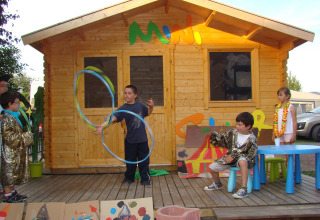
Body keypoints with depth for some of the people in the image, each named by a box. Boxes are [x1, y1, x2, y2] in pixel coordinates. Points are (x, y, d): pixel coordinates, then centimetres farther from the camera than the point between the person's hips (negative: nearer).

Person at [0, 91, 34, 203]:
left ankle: (12, 192, 29)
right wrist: (25, 137, -19)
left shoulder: (14, 117, 14)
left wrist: (27, 136, 12)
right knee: (9, 172, -2)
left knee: (14, 174, 18)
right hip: (10, 152, -10)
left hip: (17, 151, 10)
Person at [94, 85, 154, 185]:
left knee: (144, 160, 7)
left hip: (142, 139, 1)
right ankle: (129, 178, 30)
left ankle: (145, 179, 20)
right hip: (130, 140, -1)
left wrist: (151, 106, 0)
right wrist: (103, 125, -40)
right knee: (130, 160, 10)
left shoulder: (140, 105, 0)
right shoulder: (123, 108, -9)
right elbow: (113, 117, -24)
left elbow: (148, 112, 21)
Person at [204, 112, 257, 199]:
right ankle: (217, 184, 32)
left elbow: (250, 155, -14)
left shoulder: (251, 139, -14)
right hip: (230, 157, 6)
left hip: (243, 157, -6)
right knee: (212, 167, -2)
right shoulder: (233, 132, -1)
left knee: (242, 161, -44)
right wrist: (212, 134, -13)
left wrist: (234, 156, -19)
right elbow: (221, 138, 8)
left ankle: (244, 189, -41)